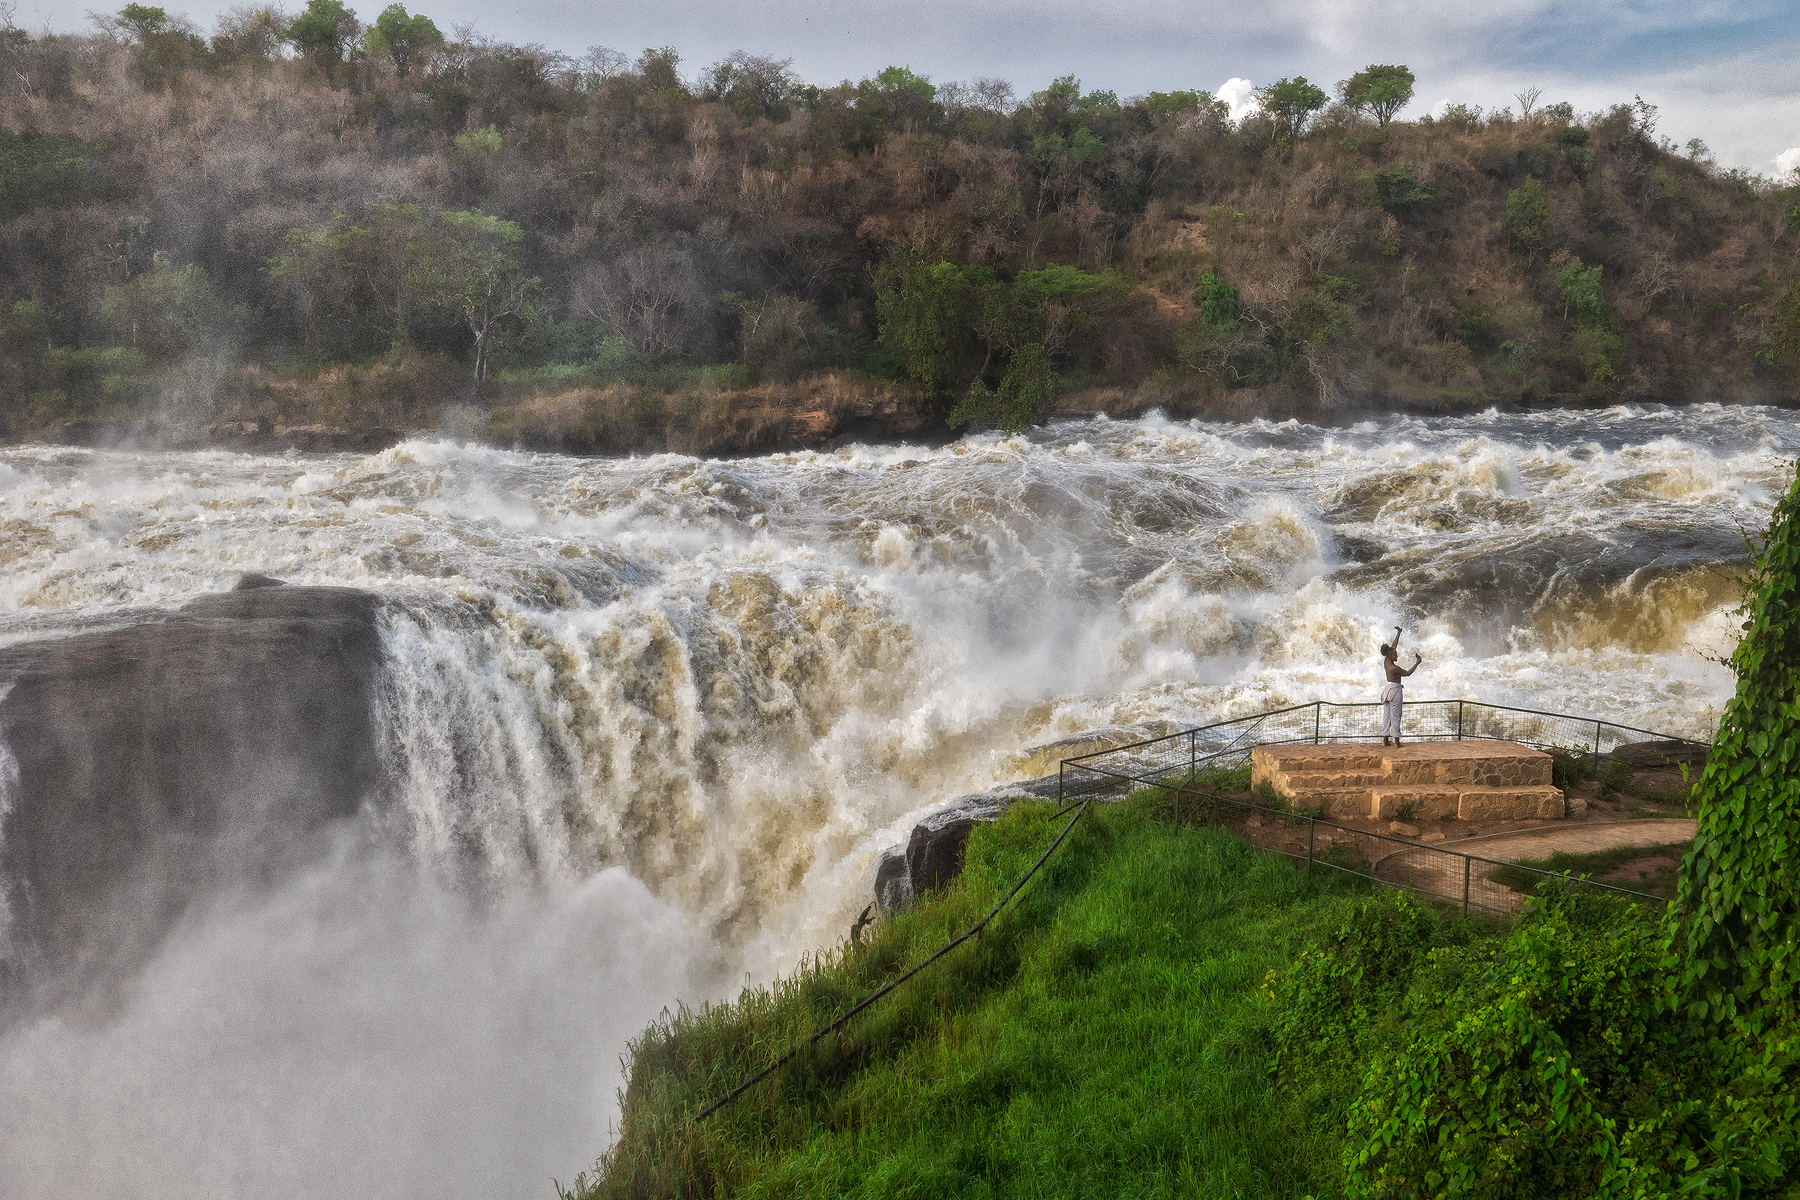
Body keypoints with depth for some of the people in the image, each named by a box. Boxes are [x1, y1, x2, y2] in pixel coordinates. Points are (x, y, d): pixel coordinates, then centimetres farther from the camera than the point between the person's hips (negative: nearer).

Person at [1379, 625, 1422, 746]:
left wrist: (1398, 633, 15)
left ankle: (1385, 740, 10)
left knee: (1386, 715, 8)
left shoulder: (1386, 661, 0)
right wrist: (1417, 663, -3)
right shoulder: (1394, 668, -21)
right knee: (1395, 717, -1)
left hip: (1387, 689, 8)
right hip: (1395, 690, -8)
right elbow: (1408, 673, -7)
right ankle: (1396, 741, 4)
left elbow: (1393, 646, 10)